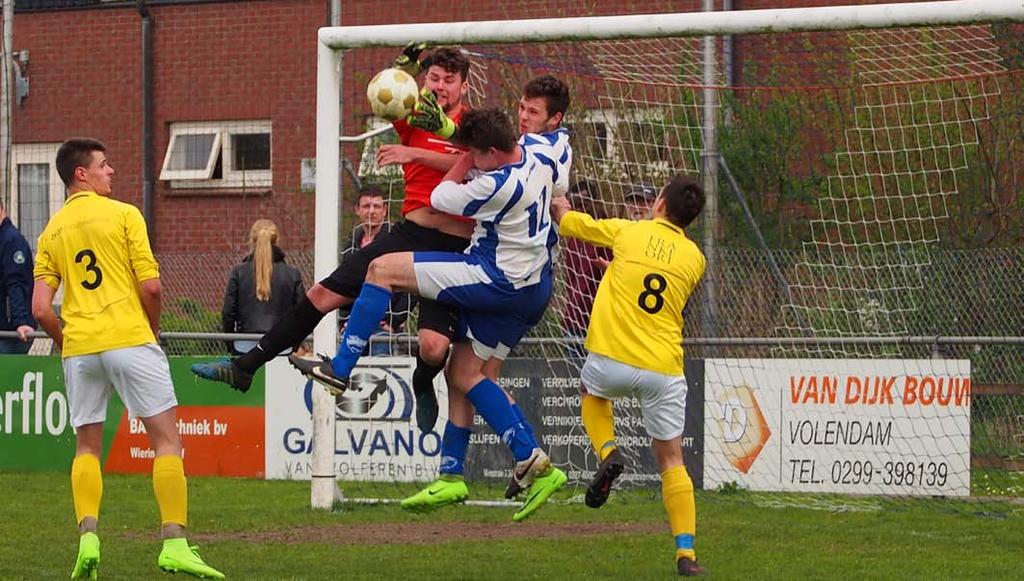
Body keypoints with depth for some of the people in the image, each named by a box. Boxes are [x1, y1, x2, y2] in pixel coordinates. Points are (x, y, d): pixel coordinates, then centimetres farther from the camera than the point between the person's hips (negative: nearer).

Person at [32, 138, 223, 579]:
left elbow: (41, 309, 4)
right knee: (166, 438, 0)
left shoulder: (51, 232, 10)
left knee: (86, 447, 15)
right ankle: (175, 542, -9)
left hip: (79, 348, 4)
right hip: (129, 340, -4)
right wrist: (152, 328, 9)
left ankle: (87, 538, -1)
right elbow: (150, 286, -8)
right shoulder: (123, 215, -2)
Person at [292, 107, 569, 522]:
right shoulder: (539, 149, -3)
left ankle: (340, 370, -5)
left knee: (382, 269, -8)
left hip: (498, 281, -10)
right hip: (536, 288, 10)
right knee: (466, 374, 14)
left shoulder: (497, 186, -26)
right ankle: (533, 464, 8)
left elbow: (441, 198, -10)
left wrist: (464, 162, 3)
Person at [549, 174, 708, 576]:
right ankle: (686, 553, -1)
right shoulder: (695, 258, 8)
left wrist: (558, 207, 39)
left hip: (612, 361, -1)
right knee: (671, 461, 10)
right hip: (664, 370, 1)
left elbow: (567, 221, 17)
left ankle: (607, 453, 7)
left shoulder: (628, 232, 3)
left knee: (591, 390, 35)